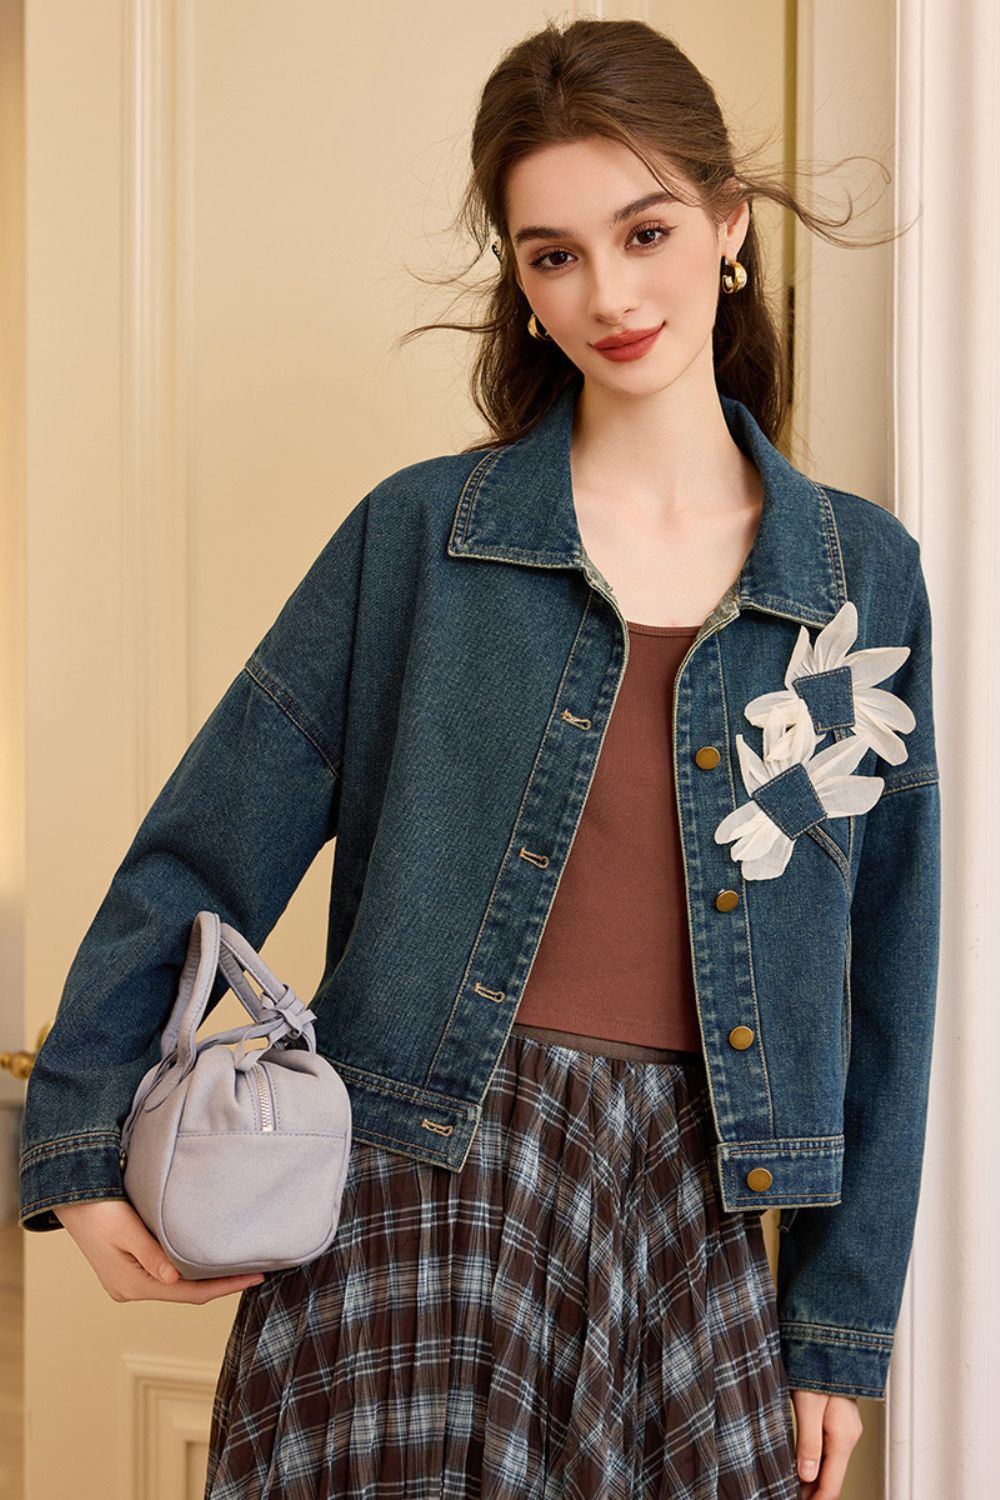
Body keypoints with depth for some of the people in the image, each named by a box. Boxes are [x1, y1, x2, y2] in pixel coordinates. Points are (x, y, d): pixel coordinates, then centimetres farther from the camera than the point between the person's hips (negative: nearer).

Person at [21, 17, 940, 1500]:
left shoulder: (865, 573, 4)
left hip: (694, 1209, 2)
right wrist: (83, 1144, -2)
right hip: (421, 1185, -1)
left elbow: (880, 977, 6)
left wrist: (843, 1322, 6)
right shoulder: (419, 534, -1)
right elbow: (200, 858, 2)